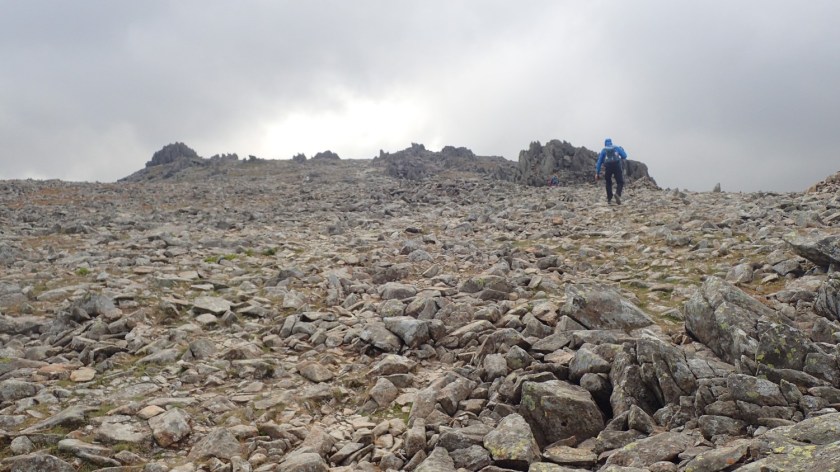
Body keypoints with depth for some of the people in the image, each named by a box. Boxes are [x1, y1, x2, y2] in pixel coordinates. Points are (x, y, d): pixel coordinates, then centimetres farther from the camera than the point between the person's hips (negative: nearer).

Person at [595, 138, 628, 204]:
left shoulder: (603, 150, 21)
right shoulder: (617, 148, 20)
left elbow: (599, 162, 15)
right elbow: (624, 156, 12)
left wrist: (597, 173, 15)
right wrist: (622, 150, 33)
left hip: (608, 167, 1)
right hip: (617, 166, -1)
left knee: (608, 183, 20)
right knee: (620, 182, 5)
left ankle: (609, 199, 16)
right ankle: (618, 194, -24)